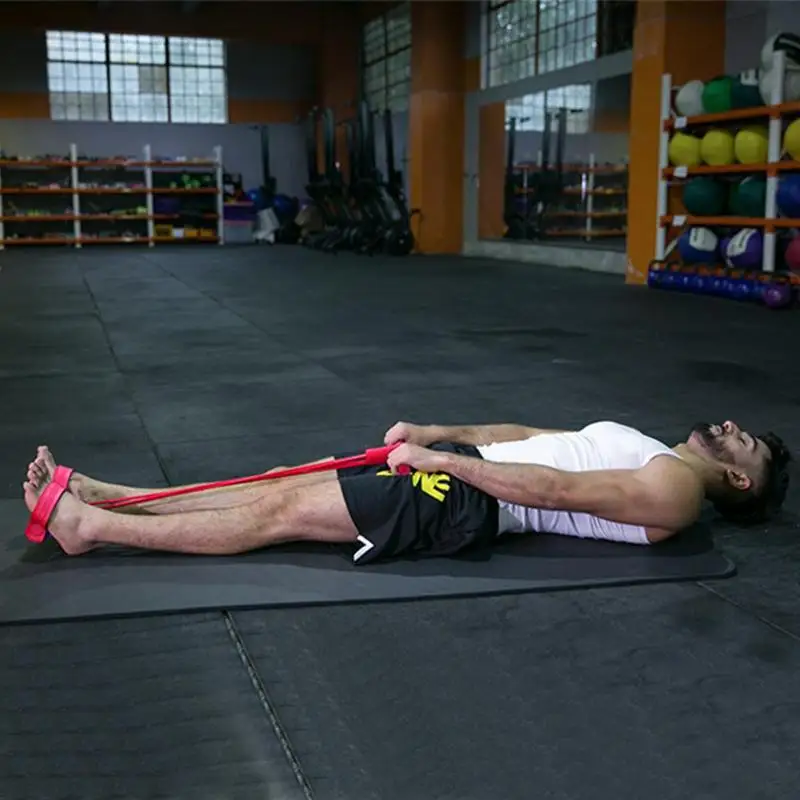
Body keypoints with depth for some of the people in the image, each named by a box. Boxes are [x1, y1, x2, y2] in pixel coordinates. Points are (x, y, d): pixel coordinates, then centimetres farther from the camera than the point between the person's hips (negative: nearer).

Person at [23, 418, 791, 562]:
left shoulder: (674, 490, -5)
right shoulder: (646, 454, 25)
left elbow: (554, 488, -17)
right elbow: (524, 435, 22)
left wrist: (442, 460, -19)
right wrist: (433, 432, 13)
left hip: (466, 502, -8)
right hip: (461, 463, 8)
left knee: (285, 514, -13)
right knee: (286, 491, 0)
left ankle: (90, 525, -9)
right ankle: (93, 493, 0)